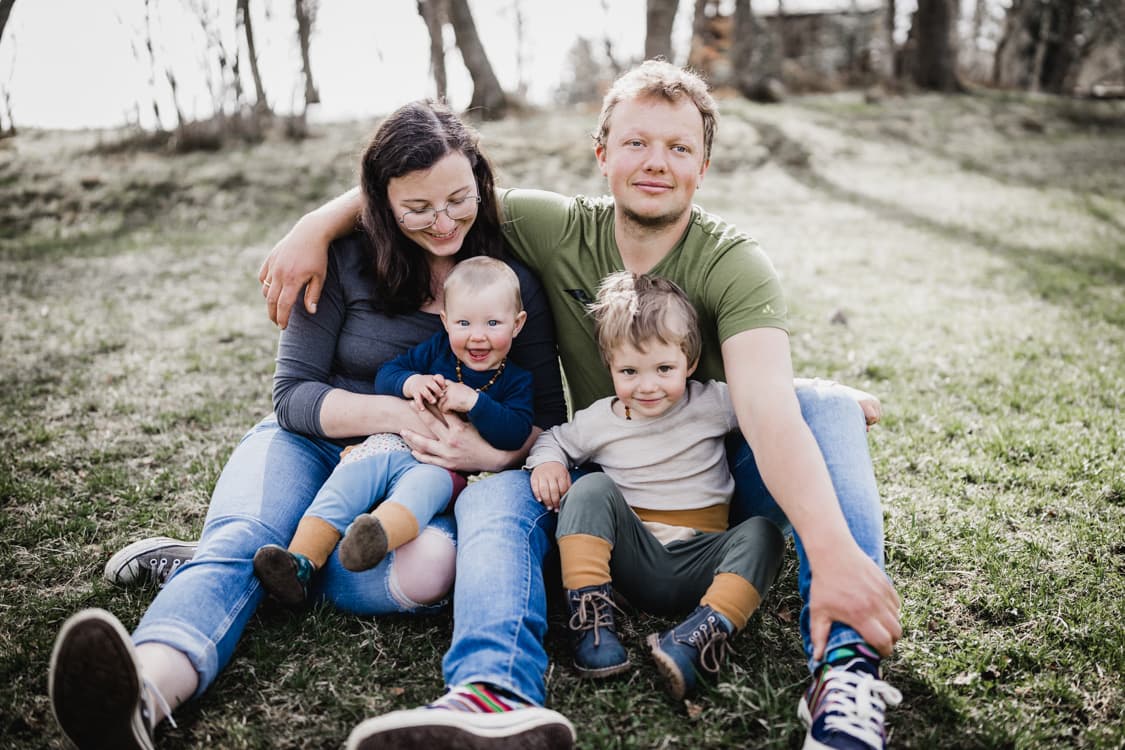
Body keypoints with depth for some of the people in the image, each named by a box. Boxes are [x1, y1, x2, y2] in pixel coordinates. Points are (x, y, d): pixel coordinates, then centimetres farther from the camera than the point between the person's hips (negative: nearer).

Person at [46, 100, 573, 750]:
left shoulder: (514, 277, -1)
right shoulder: (345, 262, -5)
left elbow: (550, 417, 2)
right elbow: (294, 394, -6)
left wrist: (495, 453, -22)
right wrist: (402, 413, -23)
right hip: (316, 445, 0)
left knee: (426, 569, -34)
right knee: (238, 544, -32)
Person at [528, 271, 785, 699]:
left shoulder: (712, 404, -1)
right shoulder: (599, 421, 2)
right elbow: (554, 438, 17)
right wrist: (546, 462, -5)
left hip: (698, 561, 0)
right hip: (635, 558, 1)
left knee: (762, 533, -26)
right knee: (591, 489, -21)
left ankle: (707, 631, -42)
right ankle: (591, 620, -25)